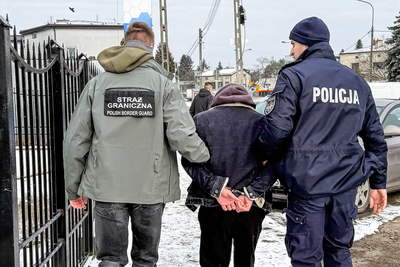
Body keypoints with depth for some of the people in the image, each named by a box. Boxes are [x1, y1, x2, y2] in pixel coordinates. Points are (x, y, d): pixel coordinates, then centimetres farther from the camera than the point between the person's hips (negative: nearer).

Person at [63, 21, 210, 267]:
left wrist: (74, 188, 13)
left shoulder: (97, 84, 3)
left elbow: (76, 140, 3)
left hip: (107, 185, 1)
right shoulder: (163, 83, -3)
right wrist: (206, 154, 7)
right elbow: (182, 136, -14)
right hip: (151, 187, -1)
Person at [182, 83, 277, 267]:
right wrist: (251, 193, -10)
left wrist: (216, 189, -11)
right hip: (252, 207, 1)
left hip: (213, 205, -1)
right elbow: (273, 163, -7)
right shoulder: (261, 122, 0)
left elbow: (189, 161, -6)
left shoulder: (201, 120, 1)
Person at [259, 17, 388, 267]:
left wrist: (266, 155, 6)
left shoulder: (294, 76, -5)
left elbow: (278, 128, -15)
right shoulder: (357, 81, 14)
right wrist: (379, 182, 19)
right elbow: (376, 137, 15)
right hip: (346, 183, 6)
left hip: (308, 182, -6)